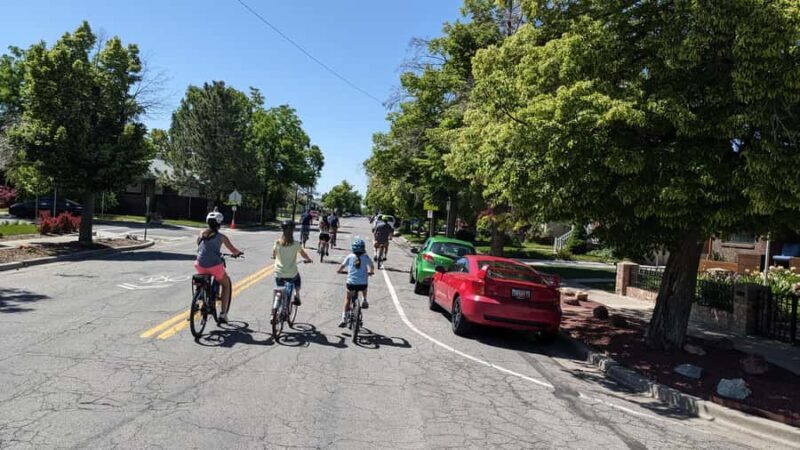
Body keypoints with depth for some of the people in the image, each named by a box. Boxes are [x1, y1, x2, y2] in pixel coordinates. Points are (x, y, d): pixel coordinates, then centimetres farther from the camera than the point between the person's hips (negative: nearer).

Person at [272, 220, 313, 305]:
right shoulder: (295, 244, -10)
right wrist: (308, 259, 25)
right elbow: (304, 255, 3)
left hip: (279, 274, 1)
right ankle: (297, 294, 17)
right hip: (292, 274, -1)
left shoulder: (277, 243, -5)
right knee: (297, 278, 33)